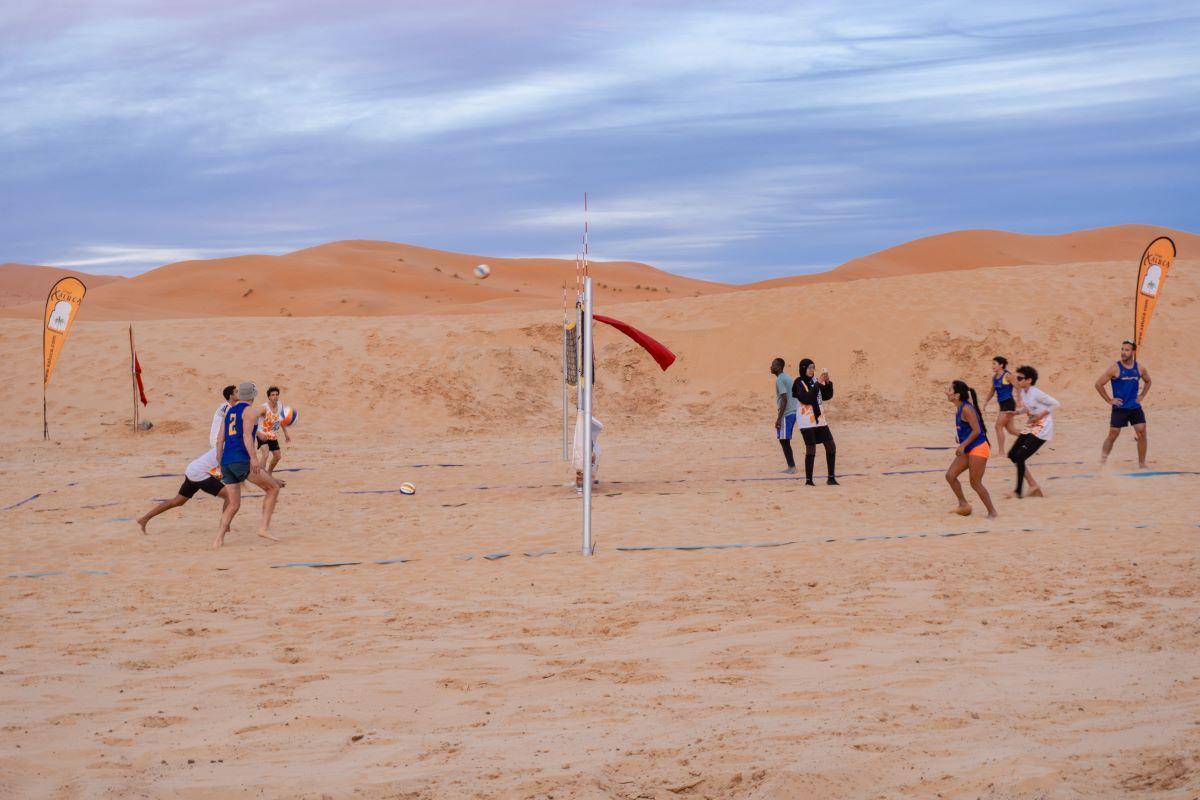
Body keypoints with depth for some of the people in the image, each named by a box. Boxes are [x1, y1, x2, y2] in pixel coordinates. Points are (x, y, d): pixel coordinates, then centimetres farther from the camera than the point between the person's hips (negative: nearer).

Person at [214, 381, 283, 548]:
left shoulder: (229, 412, 23)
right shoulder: (251, 411, 0)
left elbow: (220, 442, 21)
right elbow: (247, 435, -15)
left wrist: (221, 466, 26)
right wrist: (253, 457, -22)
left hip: (226, 462, 7)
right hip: (241, 461, -7)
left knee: (234, 504, 12)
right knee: (273, 488, 4)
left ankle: (219, 539, 0)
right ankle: (264, 527, -5)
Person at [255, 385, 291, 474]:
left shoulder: (280, 407, -5)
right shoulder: (264, 408, -26)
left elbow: (282, 420, 14)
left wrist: (286, 433, 16)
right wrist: (258, 433, -43)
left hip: (273, 436, 7)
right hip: (263, 435, -7)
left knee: (278, 456, 17)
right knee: (265, 454, -28)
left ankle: (269, 474, 39)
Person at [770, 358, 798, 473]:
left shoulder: (780, 380, -13)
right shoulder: (787, 377, 16)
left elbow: (784, 399, -20)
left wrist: (779, 418, -20)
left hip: (786, 413, -9)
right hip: (793, 411, 9)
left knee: (784, 440, -5)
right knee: (784, 440, 14)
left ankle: (791, 467, -5)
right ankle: (791, 467, 15)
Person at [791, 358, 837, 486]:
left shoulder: (815, 380, 8)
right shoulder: (799, 382, -8)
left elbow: (827, 396, 9)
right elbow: (806, 399, -21)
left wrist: (828, 383, -7)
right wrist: (818, 384, -22)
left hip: (818, 418, 6)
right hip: (806, 420, -6)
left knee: (831, 446, 4)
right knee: (811, 449, -10)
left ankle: (831, 477, 11)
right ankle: (808, 480, -2)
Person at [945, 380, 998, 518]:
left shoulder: (966, 409, -18)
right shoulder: (959, 409, 9)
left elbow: (976, 430, -22)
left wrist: (962, 445, -19)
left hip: (978, 449, -10)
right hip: (968, 450, 10)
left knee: (975, 483, -5)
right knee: (950, 475, 6)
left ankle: (992, 512, 5)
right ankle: (963, 505, 16)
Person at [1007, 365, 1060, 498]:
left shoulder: (1036, 393, -17)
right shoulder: (1023, 392, 8)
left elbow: (1055, 404, -14)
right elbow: (1021, 410, 13)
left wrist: (1041, 415, -16)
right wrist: (1018, 392, 6)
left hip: (1042, 428, -10)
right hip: (1031, 427, 10)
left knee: (1020, 457, -14)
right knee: (1012, 455, 6)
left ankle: (1019, 491, -4)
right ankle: (1034, 486, 13)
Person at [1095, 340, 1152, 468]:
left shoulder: (1140, 369, 2)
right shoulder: (1115, 369, -10)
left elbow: (1148, 381, 24)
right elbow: (1098, 384, -7)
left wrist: (1142, 396, 11)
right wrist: (1109, 400, -7)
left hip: (1135, 408, 3)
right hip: (1119, 408, -3)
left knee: (1142, 433, -4)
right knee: (1112, 435, 0)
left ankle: (1142, 464, 5)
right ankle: (1102, 461, 11)